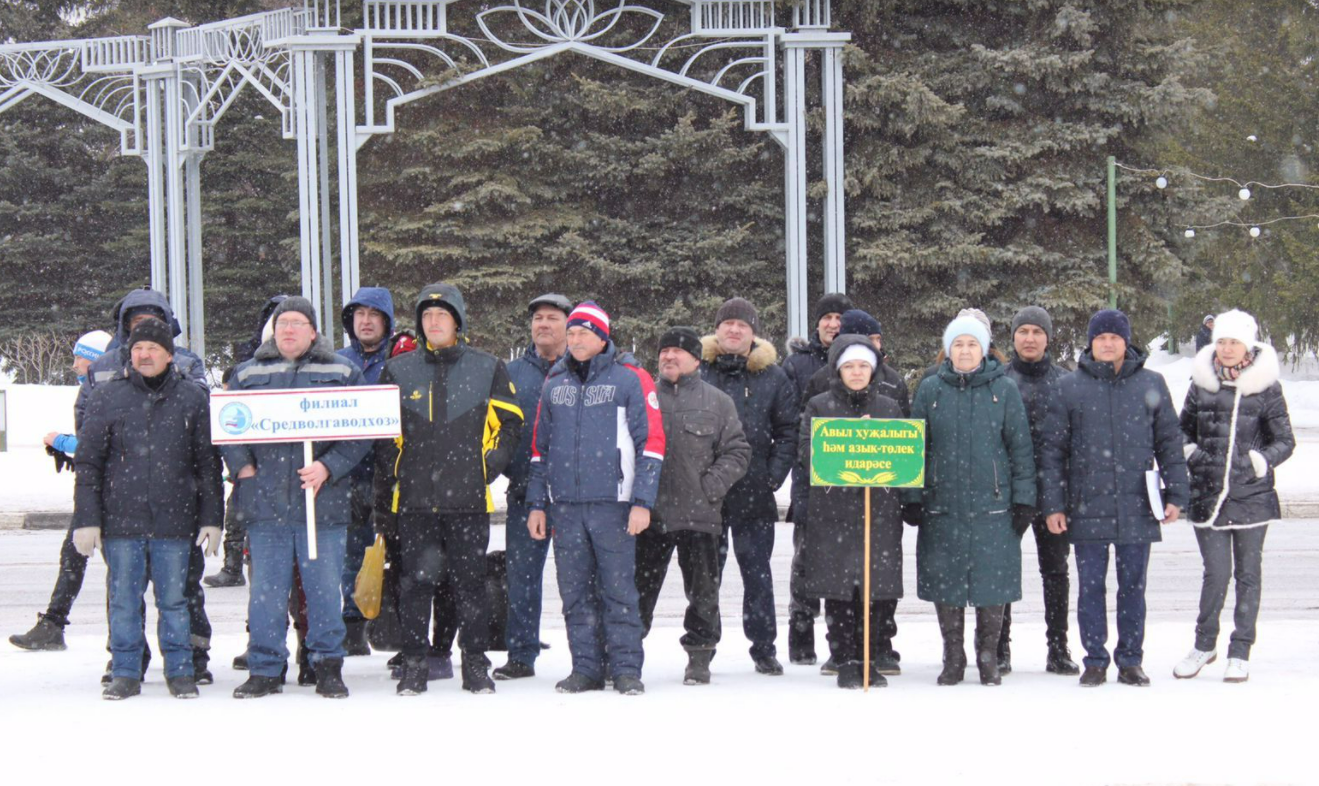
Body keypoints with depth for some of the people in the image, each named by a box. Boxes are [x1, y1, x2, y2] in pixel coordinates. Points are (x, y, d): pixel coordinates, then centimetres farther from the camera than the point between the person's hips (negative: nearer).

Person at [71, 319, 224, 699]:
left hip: (174, 522, 0)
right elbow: (88, 463, 5)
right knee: (124, 600, 4)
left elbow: (208, 463, 9)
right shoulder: (107, 396, 5)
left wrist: (212, 518, 4)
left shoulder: (192, 399, 6)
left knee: (174, 600, 5)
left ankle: (180, 671, 14)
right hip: (121, 521, 0)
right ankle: (126, 673, 13)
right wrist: (86, 519, -1)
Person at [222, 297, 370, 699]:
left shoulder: (343, 373, 7)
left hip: (323, 500, -1)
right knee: (266, 589, 4)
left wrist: (329, 466, -10)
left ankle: (328, 665, 14)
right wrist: (242, 467, -2)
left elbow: (362, 431, 2)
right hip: (265, 500, 1)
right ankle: (264, 669, 11)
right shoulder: (248, 374, 13)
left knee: (325, 588, 2)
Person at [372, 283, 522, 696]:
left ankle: (476, 664, 10)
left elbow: (510, 422, 13)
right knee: (415, 580, 1)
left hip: (469, 497, -1)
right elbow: (383, 437, 10)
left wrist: (487, 465, -1)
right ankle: (414, 663, 8)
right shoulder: (398, 371, 9)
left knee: (470, 580, 2)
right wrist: (383, 498, 5)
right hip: (414, 499, 1)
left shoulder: (488, 368, 7)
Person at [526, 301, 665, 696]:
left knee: (619, 589, -3)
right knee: (575, 593, 6)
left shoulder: (630, 379, 0)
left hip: (612, 503, -4)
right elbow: (540, 447, 19)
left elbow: (652, 441, -3)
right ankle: (586, 667, 13)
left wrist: (642, 502, -10)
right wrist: (537, 503, 13)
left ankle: (627, 668, 4)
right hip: (565, 506, 4)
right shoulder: (554, 384, 14)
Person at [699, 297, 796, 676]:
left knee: (757, 574, 5)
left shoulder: (773, 376, 7)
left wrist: (774, 474, -4)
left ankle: (764, 648, 12)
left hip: (753, 492, 0)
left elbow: (788, 431, 7)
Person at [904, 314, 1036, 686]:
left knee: (993, 582, 1)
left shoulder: (1004, 389, 3)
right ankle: (953, 658, 16)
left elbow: (1021, 446, 4)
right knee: (945, 583, 4)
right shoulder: (930, 390, 6)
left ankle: (988, 657, 14)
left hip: (992, 505, -1)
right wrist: (912, 498, 3)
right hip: (943, 505, 1)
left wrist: (1024, 499, -1)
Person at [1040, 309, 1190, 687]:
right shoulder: (1070, 387, 3)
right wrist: (1053, 504, -1)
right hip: (1088, 508, 0)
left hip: (1137, 508, 0)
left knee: (1133, 587, 7)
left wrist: (1176, 495, 3)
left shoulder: (1151, 385, 6)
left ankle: (1131, 660, 16)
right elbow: (1053, 450, 4)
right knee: (1090, 587, 4)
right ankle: (1095, 660, 13)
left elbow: (1169, 443, 10)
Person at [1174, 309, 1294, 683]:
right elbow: (1184, 429, 18)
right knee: (1216, 572, -2)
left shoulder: (1266, 387, -1)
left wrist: (1261, 460, -13)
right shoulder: (1201, 384, 6)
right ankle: (1204, 644, 17)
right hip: (1208, 494, 1)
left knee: (1247, 573, 5)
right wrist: (1190, 456, 1)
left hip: (1252, 494, -1)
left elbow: (1285, 441, 2)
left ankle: (1240, 652, 14)